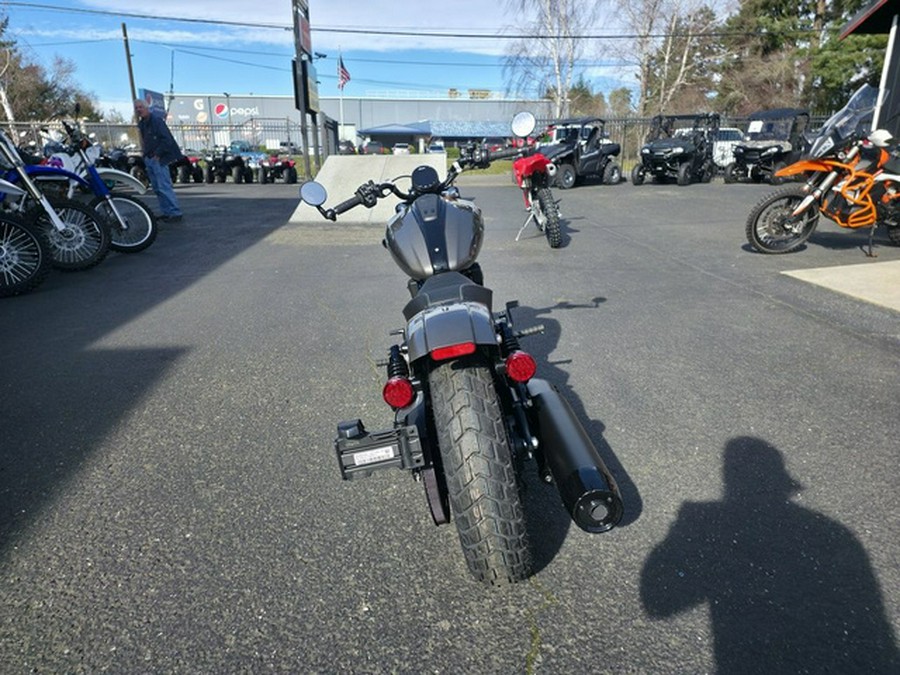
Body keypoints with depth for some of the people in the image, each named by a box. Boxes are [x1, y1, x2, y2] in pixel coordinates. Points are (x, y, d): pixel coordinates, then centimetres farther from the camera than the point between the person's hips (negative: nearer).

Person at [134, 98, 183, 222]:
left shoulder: (156, 120, -10)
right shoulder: (141, 124, 16)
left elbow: (167, 139, -17)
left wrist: (157, 154, -17)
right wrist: (145, 156, 11)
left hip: (158, 159, -9)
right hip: (149, 159, 9)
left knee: (164, 187, -14)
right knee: (157, 188, 9)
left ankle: (175, 213, -13)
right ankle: (166, 212, 14)